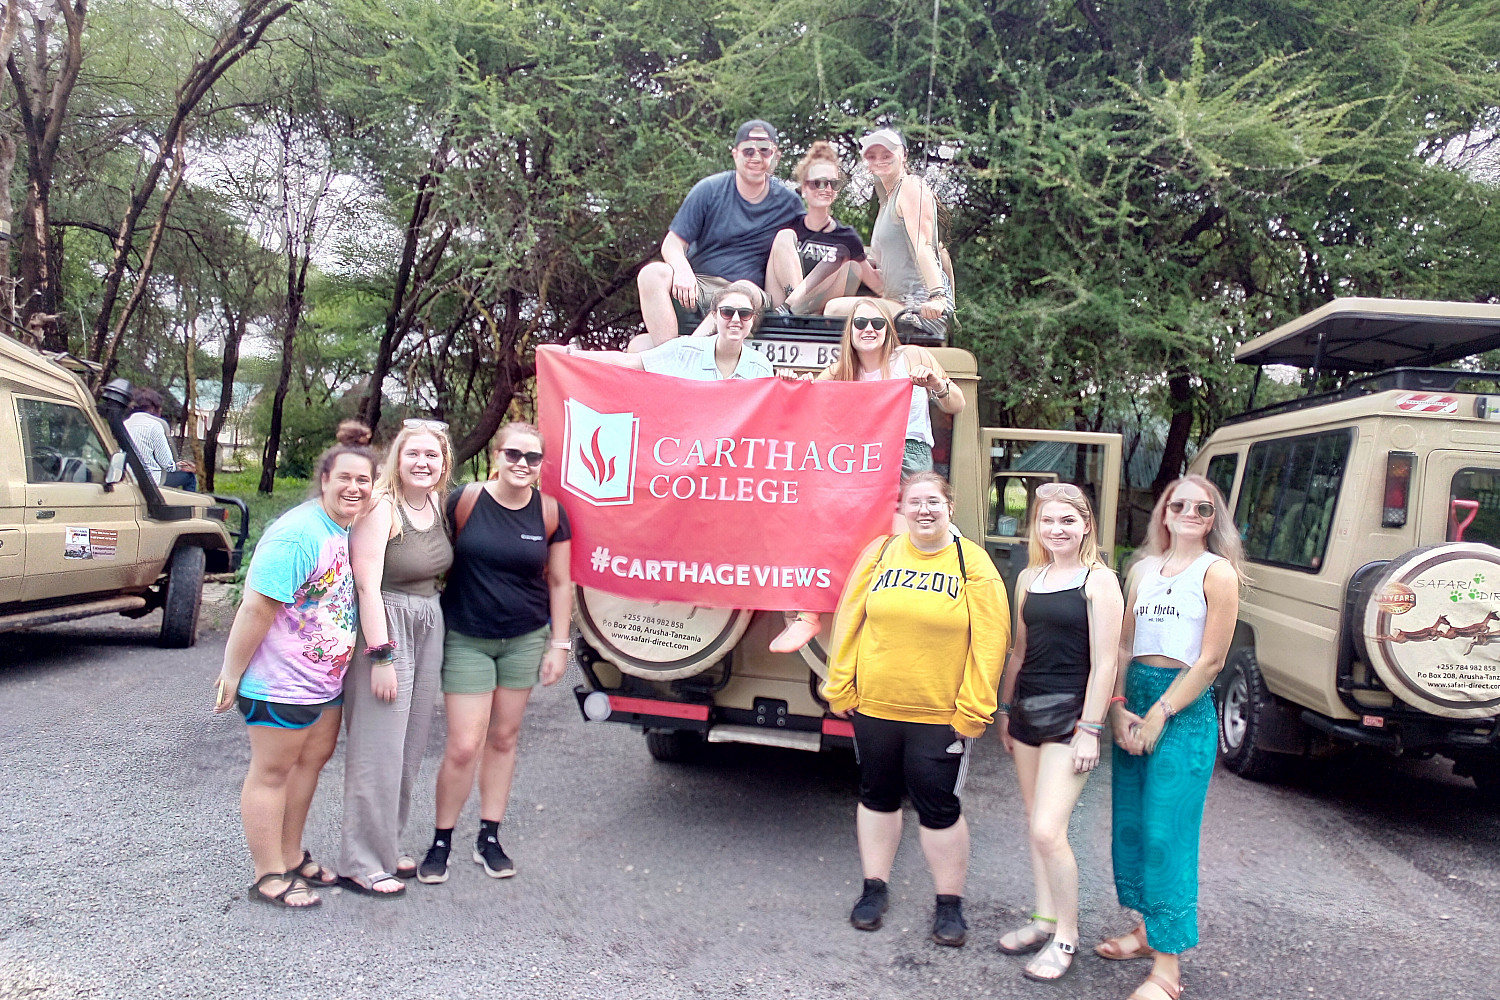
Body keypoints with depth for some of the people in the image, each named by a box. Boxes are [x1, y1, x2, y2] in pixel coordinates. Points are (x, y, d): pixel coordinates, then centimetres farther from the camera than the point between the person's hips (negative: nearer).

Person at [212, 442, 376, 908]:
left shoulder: (352, 531, 4)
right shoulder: (297, 534, -24)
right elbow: (257, 608, -24)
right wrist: (231, 673, -20)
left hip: (326, 678, 9)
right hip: (281, 682, -9)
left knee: (312, 760, 19)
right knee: (272, 772, 5)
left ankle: (291, 856, 34)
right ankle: (269, 876, 17)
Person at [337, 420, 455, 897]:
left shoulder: (437, 503, 8)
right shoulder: (381, 507, -15)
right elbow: (367, 586, -19)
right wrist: (381, 657, -21)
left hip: (429, 629, 8)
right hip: (385, 629, -8)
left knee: (409, 747, 15)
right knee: (378, 750, -3)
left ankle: (386, 844, 29)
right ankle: (362, 863, 10)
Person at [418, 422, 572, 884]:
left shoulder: (550, 512, -3)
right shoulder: (466, 501, -11)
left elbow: (558, 582, 4)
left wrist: (559, 644, 2)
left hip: (524, 641, 3)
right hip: (466, 641, -2)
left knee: (503, 738, 12)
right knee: (463, 746, -4)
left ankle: (489, 838, 26)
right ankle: (441, 842, 17)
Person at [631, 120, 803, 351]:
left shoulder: (788, 203, 8)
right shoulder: (710, 189, 5)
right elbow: (672, 243, 2)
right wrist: (683, 271, -21)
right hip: (697, 285, 1)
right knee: (653, 274, -27)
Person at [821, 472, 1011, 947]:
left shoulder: (972, 563, -5)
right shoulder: (880, 553, 1)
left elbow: (989, 641, -8)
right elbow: (850, 620, 4)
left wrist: (972, 711, -11)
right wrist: (840, 687, 2)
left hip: (940, 716, -3)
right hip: (874, 707, 3)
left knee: (939, 808, 5)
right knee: (877, 796, 15)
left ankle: (949, 903, 23)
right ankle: (875, 889, 32)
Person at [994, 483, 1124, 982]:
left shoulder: (1099, 580, -9)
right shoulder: (1029, 578, 11)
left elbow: (1104, 663, -12)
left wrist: (1090, 729, -15)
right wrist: (1005, 708, 17)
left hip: (1070, 713, -7)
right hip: (1027, 708, 7)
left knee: (1048, 830, -10)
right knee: (1035, 823, 14)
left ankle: (1066, 936, 8)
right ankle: (1045, 919, 29)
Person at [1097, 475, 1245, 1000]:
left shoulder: (1217, 572, -5)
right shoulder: (1144, 568, 12)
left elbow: (1210, 661, -9)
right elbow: (1124, 646, 11)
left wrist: (1158, 715, -11)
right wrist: (1119, 708, -2)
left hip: (1185, 708, -6)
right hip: (1133, 700, 6)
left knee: (1166, 833, -6)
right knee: (1130, 823, 13)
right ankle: (1146, 930, 31)